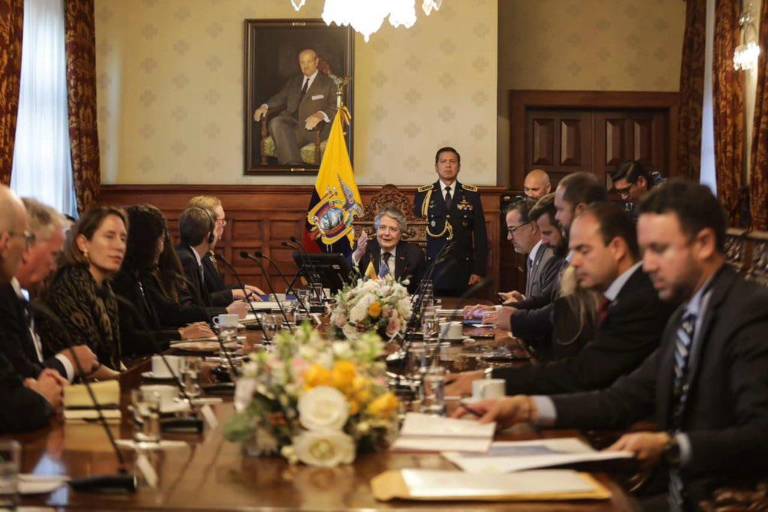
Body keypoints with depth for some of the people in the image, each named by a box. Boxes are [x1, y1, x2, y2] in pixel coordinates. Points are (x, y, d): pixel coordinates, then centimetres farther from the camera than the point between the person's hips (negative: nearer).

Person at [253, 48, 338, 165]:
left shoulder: (328, 82, 9)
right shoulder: (293, 81, 26)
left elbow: (334, 107, -4)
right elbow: (280, 98, 21)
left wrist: (320, 115, -27)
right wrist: (265, 106, -2)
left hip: (311, 126, -5)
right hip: (292, 120, 5)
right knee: (276, 122, -31)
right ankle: (294, 164, -36)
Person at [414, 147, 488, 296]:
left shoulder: (471, 194, 8)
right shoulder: (423, 194, 7)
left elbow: (480, 235, 6)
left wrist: (479, 271, -1)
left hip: (463, 271, 0)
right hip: (432, 272, 0)